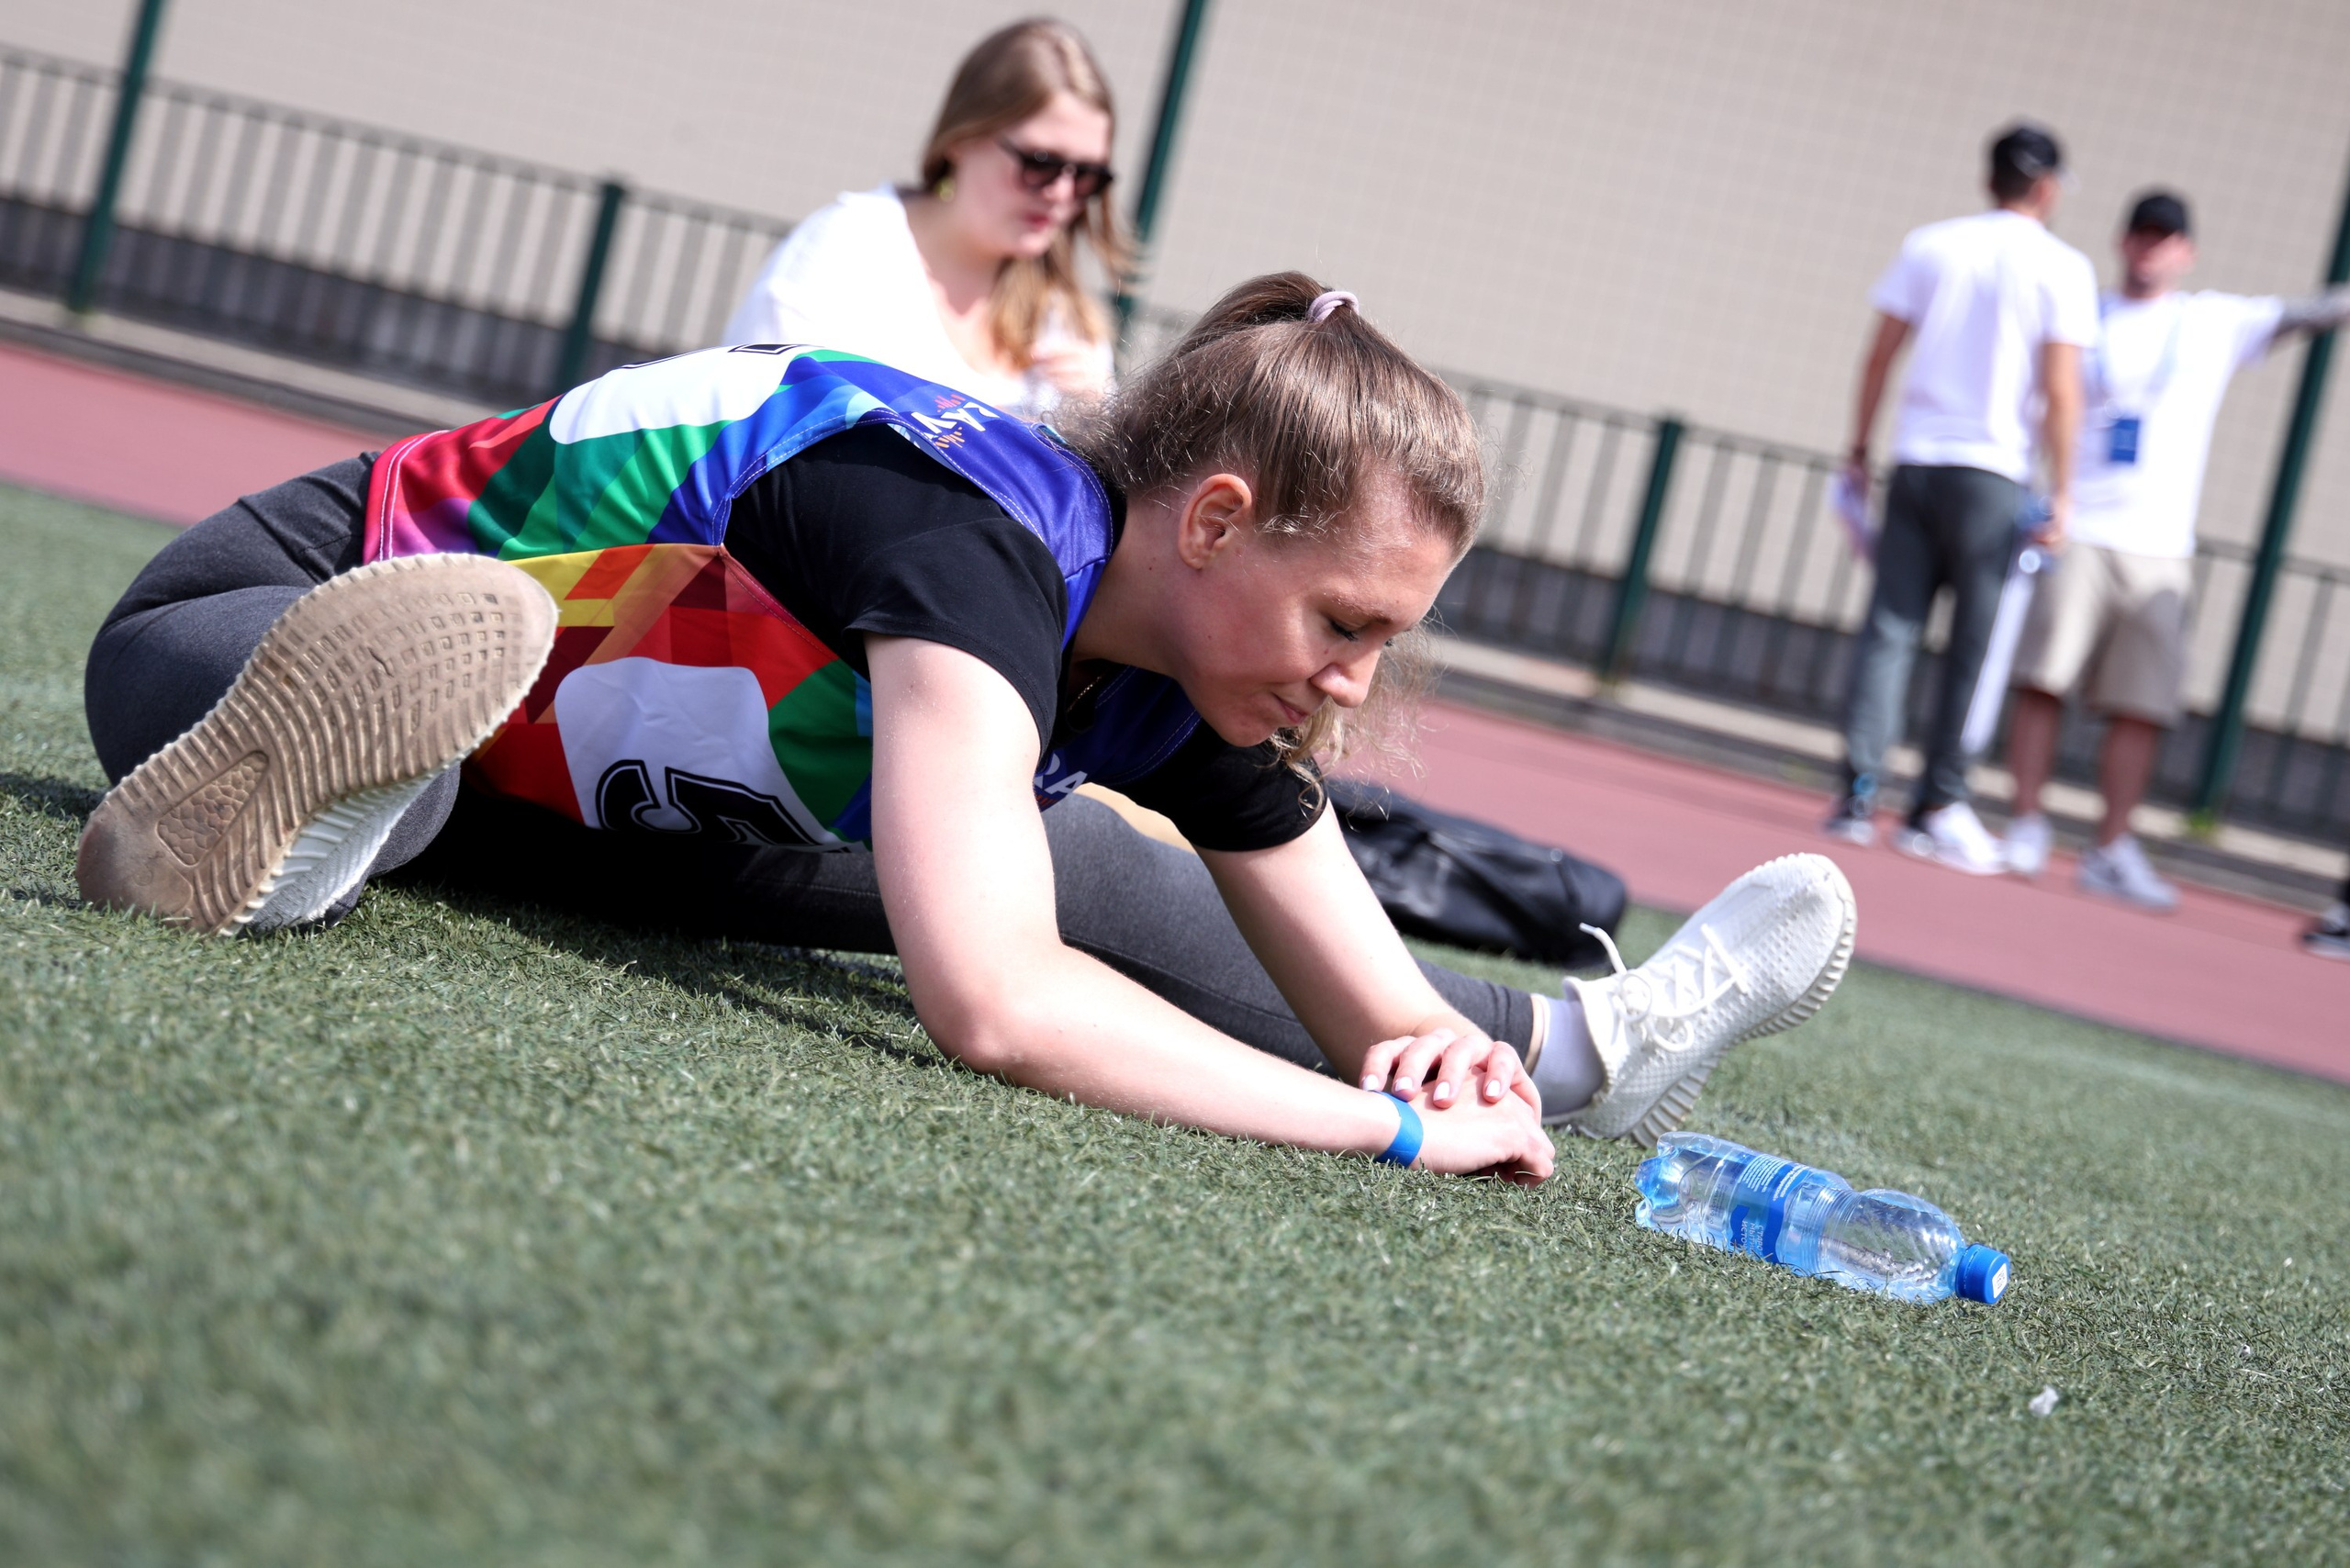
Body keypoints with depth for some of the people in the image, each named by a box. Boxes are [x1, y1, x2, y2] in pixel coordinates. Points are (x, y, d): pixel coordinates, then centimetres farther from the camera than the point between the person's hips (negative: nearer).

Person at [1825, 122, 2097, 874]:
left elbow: (1879, 357, 8)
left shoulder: (1929, 245, 8)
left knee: (1889, 629, 3)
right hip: (1993, 473, -3)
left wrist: (1858, 452, 16)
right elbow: (2061, 392, -7)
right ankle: (1937, 807, 3)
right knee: (1973, 647, 3)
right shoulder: (2063, 267, -1)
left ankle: (1860, 792, -3)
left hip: (1914, 462, 3)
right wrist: (2062, 494, -3)